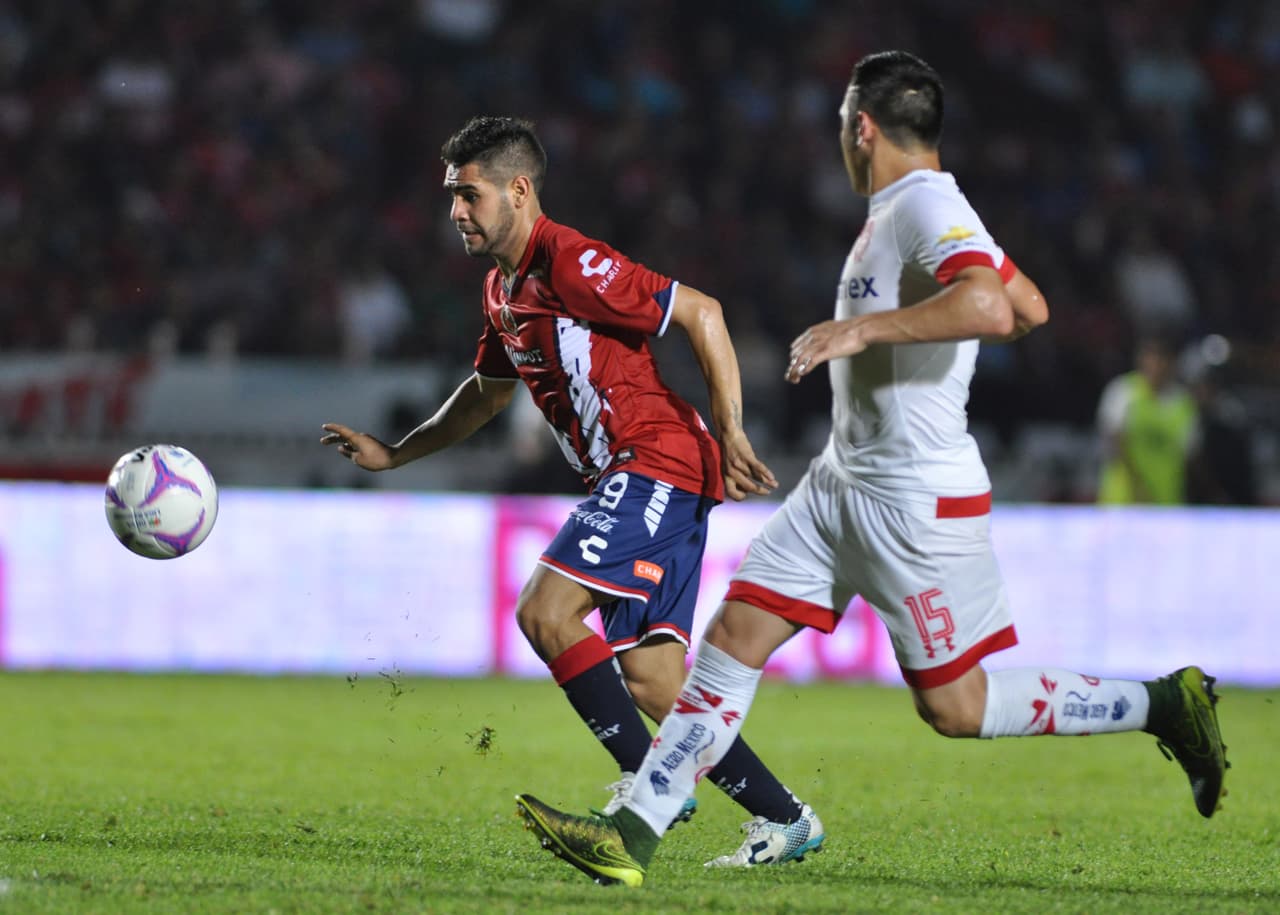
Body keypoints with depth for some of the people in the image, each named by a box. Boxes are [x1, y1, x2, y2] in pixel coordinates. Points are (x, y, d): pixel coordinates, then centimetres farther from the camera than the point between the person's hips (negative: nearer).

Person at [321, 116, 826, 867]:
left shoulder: (570, 263, -14)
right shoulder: (502, 289, 15)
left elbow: (700, 311, -16)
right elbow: (488, 392, 33)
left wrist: (730, 432, -20)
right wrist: (392, 455, 29)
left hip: (657, 461, -10)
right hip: (623, 477, 10)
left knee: (545, 611, -18)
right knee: (650, 684, 4)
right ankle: (787, 820, 9)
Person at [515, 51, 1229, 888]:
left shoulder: (927, 207, -17)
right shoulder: (897, 213, 12)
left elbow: (991, 308, -36)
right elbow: (1032, 308, 22)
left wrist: (864, 327, -32)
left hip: (918, 503, -10)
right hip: (844, 483, 10)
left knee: (956, 706, -4)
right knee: (734, 638, 2)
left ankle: (1165, 706, 9)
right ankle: (632, 836, 1)